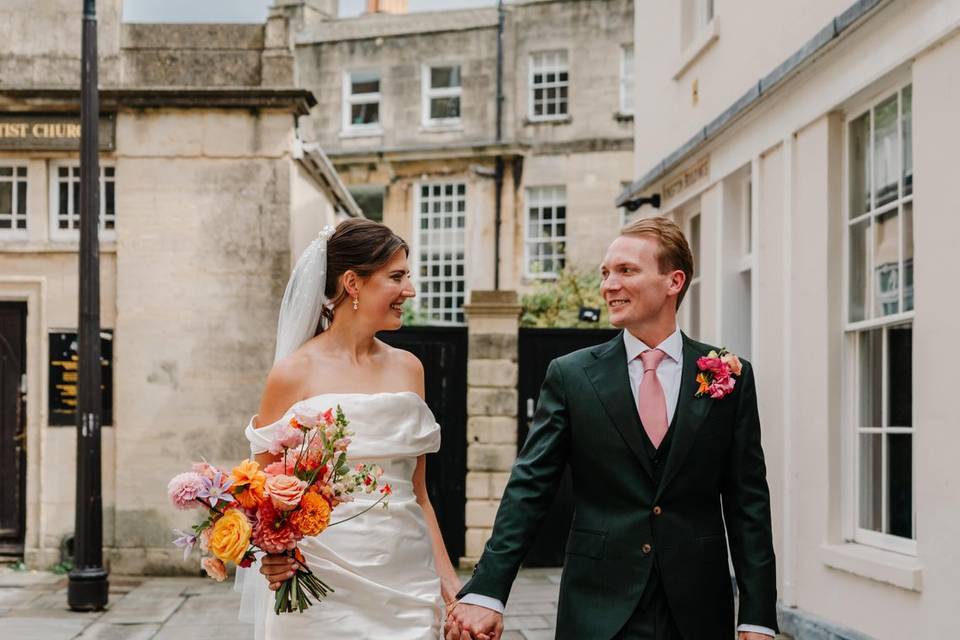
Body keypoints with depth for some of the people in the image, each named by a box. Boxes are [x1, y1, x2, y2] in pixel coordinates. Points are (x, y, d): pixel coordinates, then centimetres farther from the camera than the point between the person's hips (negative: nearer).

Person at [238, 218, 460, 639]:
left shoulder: (408, 368, 8)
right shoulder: (295, 374, -6)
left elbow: (417, 492, 12)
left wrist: (447, 578, 5)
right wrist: (275, 556, -19)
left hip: (407, 584, 4)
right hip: (323, 587, -4)